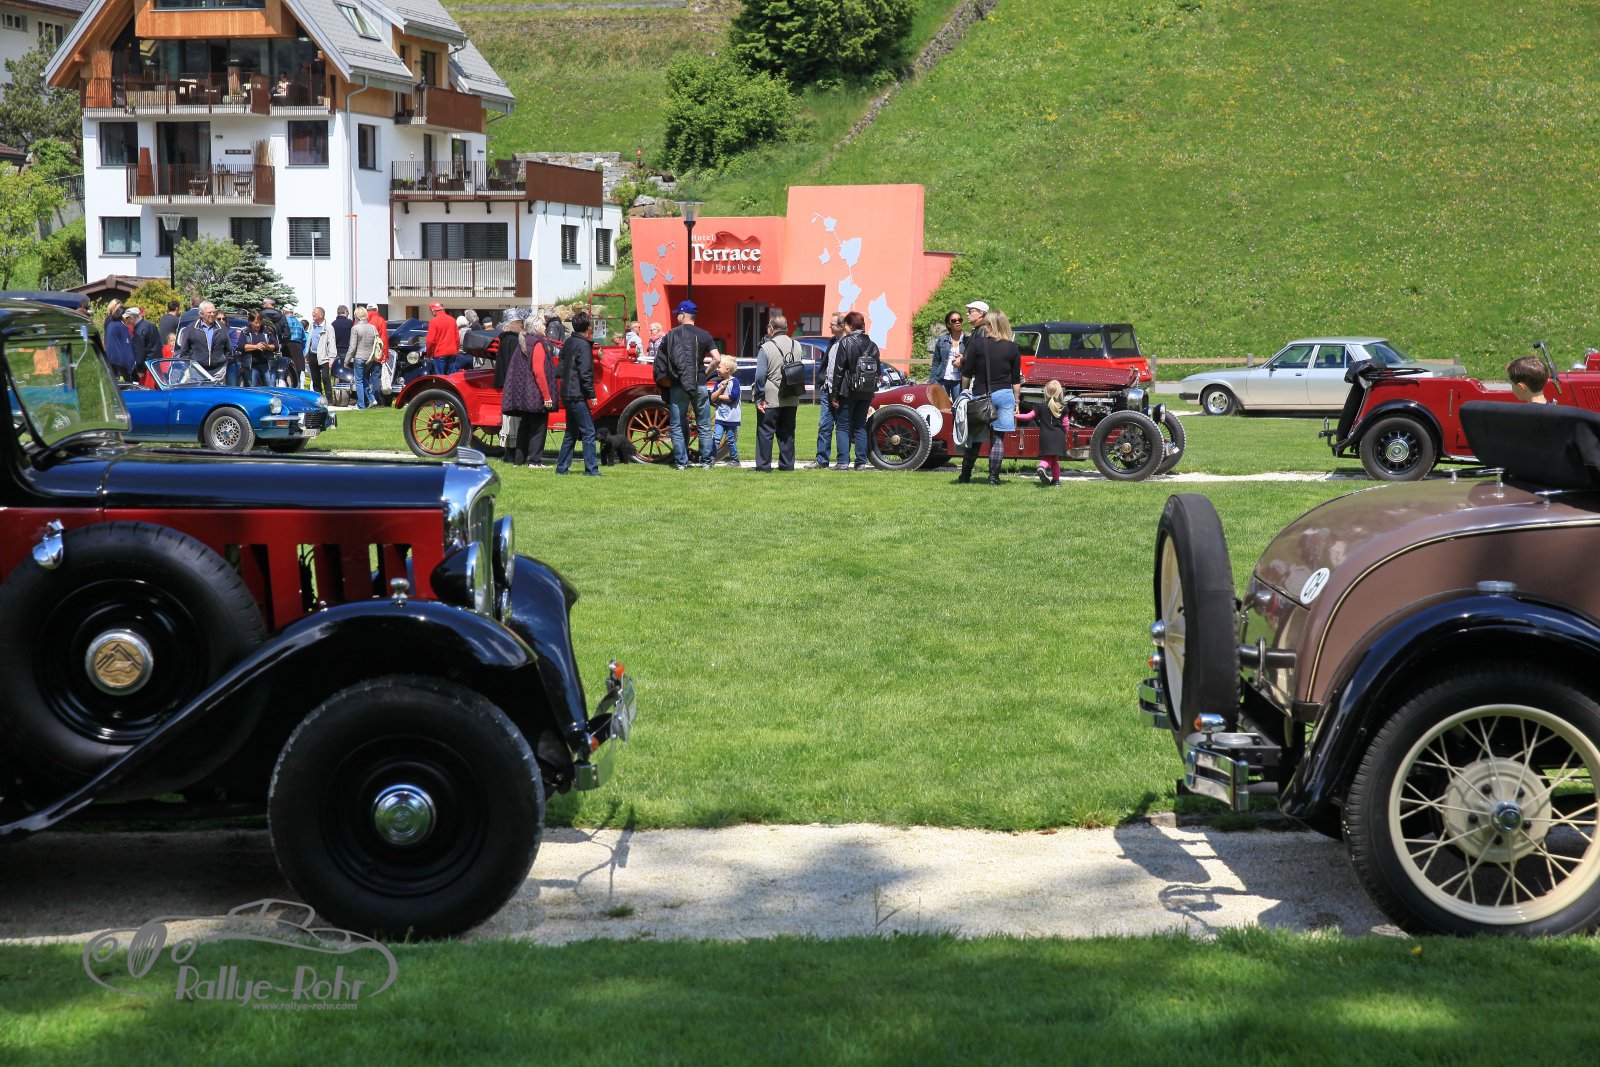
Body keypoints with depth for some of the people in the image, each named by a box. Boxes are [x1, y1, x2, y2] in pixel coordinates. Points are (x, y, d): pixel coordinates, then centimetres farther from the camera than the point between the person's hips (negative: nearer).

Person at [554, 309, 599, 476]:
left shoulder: (568, 343, 12)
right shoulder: (583, 345, -14)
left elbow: (562, 367, 17)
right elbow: (585, 373, -18)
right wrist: (592, 394, -14)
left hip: (567, 393, 9)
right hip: (577, 395, -9)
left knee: (571, 432, 15)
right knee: (588, 432, -7)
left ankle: (561, 467, 16)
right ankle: (591, 469, -9)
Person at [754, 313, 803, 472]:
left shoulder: (766, 348, -12)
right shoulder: (797, 346, 5)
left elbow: (760, 375, -13)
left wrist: (759, 397, -8)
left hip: (770, 400, -5)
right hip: (791, 400, 5)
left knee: (765, 432, 3)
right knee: (787, 433, 12)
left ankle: (763, 464, 2)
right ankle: (787, 463, 14)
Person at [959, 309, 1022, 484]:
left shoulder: (977, 345, -4)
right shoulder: (1012, 348, 2)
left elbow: (966, 374, -2)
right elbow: (1016, 379, 4)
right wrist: (1016, 401, 11)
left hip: (980, 396, -1)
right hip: (1004, 395, 1)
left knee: (975, 437, 9)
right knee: (998, 437, 4)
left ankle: (965, 475, 13)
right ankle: (994, 476, 0)